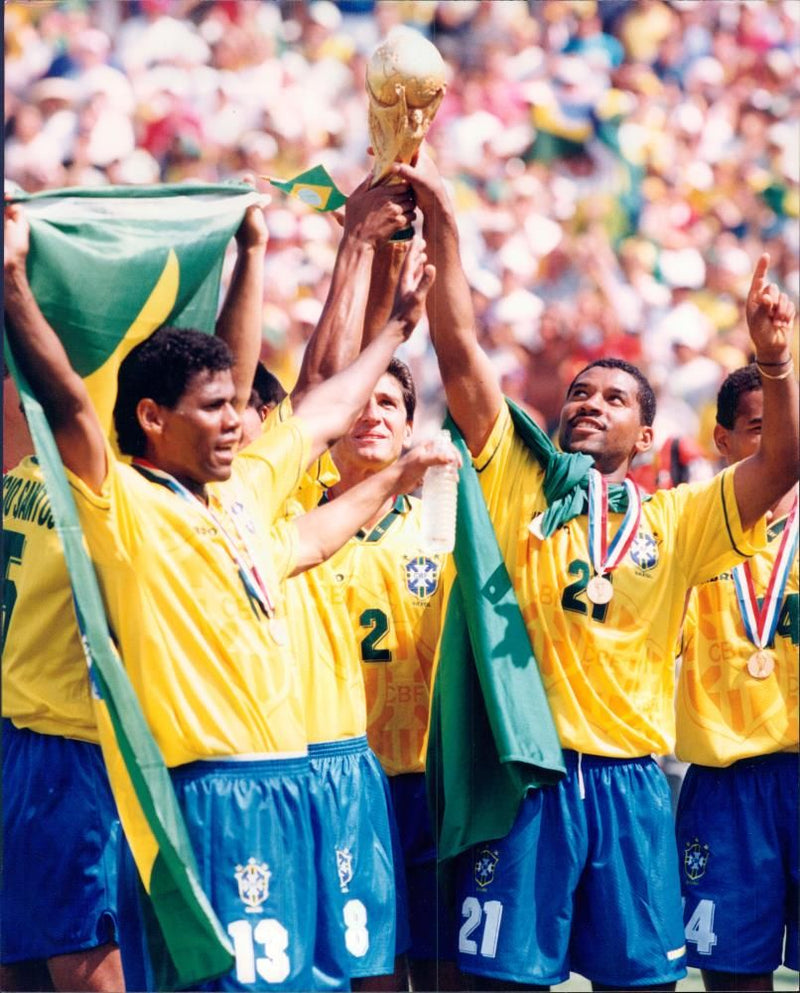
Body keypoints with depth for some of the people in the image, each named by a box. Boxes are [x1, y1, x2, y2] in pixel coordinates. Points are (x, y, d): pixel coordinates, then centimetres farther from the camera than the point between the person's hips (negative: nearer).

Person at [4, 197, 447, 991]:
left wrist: (397, 324, 42)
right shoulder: (121, 503, -7)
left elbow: (324, 414, 32)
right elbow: (66, 401, -21)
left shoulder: (243, 492, 16)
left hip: (285, 778, 8)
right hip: (211, 789, -8)